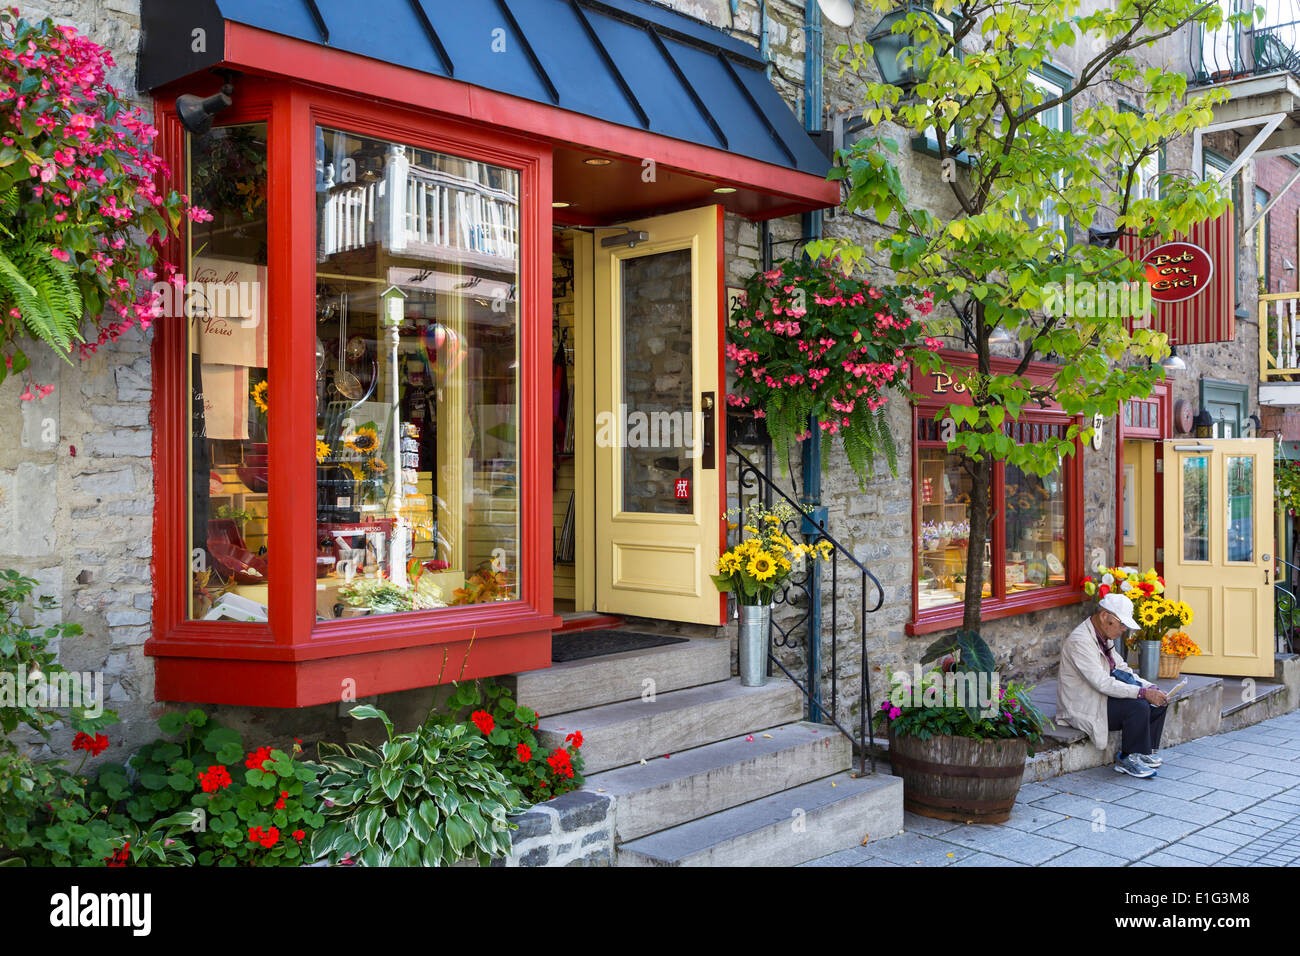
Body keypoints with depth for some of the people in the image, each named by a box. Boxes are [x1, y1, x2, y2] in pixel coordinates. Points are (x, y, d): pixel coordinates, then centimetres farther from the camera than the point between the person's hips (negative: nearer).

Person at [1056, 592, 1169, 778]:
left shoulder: (1105, 637, 8)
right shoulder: (1080, 641, -24)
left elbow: (1122, 669, 13)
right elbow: (1103, 683, -30)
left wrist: (1150, 688, -3)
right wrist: (1143, 692, -31)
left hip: (1101, 696, 10)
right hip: (1083, 707, -10)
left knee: (1157, 703, 2)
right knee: (1138, 707, -26)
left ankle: (1146, 750, 9)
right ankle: (1128, 759, -10)